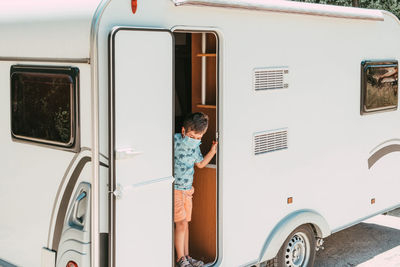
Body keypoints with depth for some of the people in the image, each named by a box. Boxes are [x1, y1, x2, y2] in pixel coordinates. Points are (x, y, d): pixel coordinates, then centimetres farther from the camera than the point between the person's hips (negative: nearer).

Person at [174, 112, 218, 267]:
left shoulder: (195, 146, 4)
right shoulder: (175, 141, -16)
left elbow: (200, 164, 17)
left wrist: (213, 150, 8)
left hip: (187, 189, 7)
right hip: (174, 189, -7)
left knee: (185, 223, 13)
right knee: (181, 223, -10)